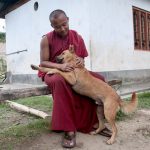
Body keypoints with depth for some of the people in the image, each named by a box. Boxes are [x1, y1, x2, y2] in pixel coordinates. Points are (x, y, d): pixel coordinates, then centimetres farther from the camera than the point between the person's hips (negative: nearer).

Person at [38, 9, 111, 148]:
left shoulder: (77, 37, 2)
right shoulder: (47, 39, -9)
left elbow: (82, 57, 9)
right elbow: (43, 62, -11)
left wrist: (81, 61, -17)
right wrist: (60, 66, -29)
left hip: (74, 71, 5)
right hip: (52, 71, -4)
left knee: (99, 79, -13)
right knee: (60, 81, -41)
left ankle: (93, 122, -4)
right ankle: (69, 129, -33)